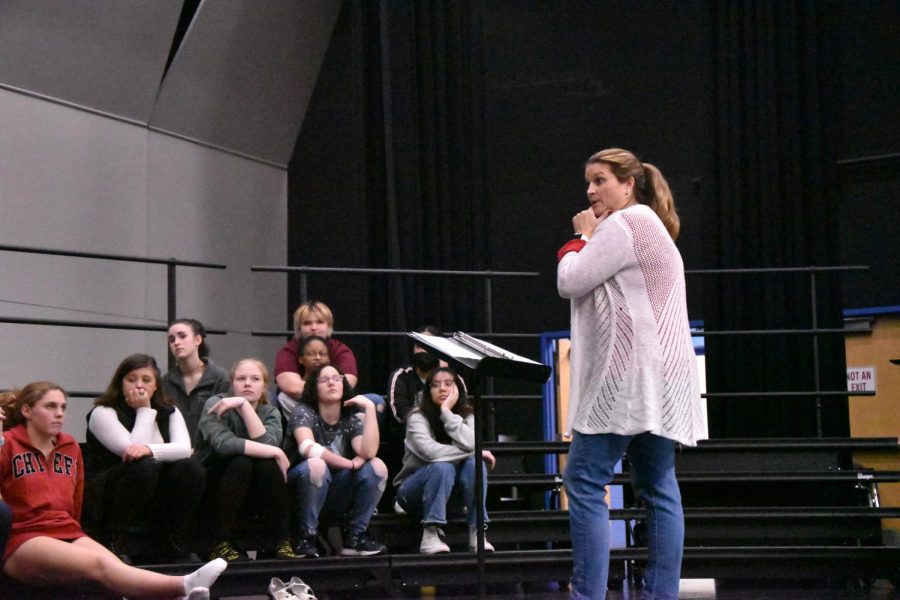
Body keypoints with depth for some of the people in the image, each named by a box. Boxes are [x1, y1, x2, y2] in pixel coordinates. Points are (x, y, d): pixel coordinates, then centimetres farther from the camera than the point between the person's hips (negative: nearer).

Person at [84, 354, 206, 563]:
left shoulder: (169, 412, 8)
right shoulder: (103, 413, -7)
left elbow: (184, 449, -12)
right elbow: (130, 450, -20)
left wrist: (150, 449, -31)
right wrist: (145, 411, -13)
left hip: (155, 496, 5)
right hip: (108, 496, -4)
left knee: (190, 467, -23)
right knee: (144, 466, -34)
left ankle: (178, 543, -10)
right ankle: (114, 542, -22)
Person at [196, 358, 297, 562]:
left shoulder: (270, 412, -1)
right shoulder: (216, 405, -12)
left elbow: (268, 443, -24)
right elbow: (224, 443, -33)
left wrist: (244, 405, -26)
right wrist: (275, 453, -31)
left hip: (250, 492, 3)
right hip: (212, 488, -3)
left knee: (268, 464, -27)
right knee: (241, 462, -32)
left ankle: (283, 542, -21)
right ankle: (221, 544, -25)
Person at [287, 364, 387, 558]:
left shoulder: (352, 418, 1)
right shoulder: (304, 411, -9)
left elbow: (368, 452, -19)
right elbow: (308, 448, -29)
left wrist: (370, 408, -20)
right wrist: (351, 464, -21)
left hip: (339, 494, 4)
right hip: (303, 492, -4)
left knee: (377, 466, -17)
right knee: (316, 465, -35)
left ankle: (355, 537, -9)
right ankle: (306, 537, -19)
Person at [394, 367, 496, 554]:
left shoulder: (467, 415, -4)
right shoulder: (418, 416, -15)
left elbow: (470, 444, -26)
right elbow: (430, 451, -33)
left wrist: (447, 411, -24)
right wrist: (475, 452, -26)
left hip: (451, 489, 4)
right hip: (415, 489, -4)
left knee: (474, 464, -25)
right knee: (442, 467, -34)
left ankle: (477, 533, -27)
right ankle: (430, 535, -33)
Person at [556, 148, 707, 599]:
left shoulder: (622, 224, -8)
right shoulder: (648, 226, 24)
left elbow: (570, 283, -10)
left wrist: (583, 237, 3)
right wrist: (590, 238, 14)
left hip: (629, 375, -11)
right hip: (655, 377, 11)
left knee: (584, 481, -10)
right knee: (657, 486, 6)